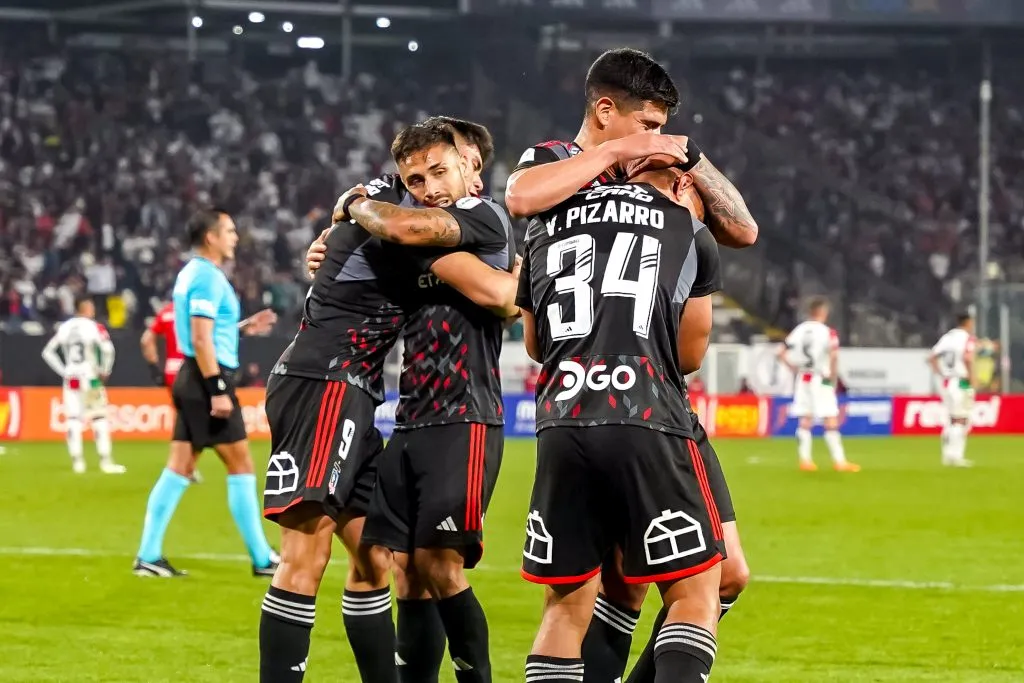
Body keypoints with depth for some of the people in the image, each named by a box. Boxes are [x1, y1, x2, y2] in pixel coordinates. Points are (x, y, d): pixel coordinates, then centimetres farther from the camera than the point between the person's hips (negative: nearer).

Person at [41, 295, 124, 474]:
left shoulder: (64, 328, 5)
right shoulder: (95, 327, -9)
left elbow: (48, 352, 9)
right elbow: (108, 350, -21)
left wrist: (63, 371, 11)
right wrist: (104, 371, -6)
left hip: (70, 379, 4)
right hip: (91, 378, -4)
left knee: (73, 419, 6)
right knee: (99, 419, 4)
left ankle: (77, 461, 2)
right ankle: (105, 461, 2)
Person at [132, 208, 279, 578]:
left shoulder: (192, 274, 16)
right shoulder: (208, 277, -15)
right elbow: (201, 340, -21)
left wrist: (243, 327, 20)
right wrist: (217, 390, -22)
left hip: (193, 380, 10)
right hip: (208, 379, -10)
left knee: (180, 467, 7)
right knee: (241, 465, -3)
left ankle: (149, 555, 4)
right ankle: (262, 559, 1)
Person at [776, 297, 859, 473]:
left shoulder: (799, 330, 6)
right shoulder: (827, 332, -11)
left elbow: (781, 353, 6)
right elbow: (833, 355, -25)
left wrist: (793, 368, 11)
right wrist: (833, 376, -12)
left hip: (802, 379, 5)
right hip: (821, 380, -5)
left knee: (804, 422, 10)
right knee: (831, 423, -4)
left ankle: (805, 459, 9)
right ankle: (839, 461, -5)